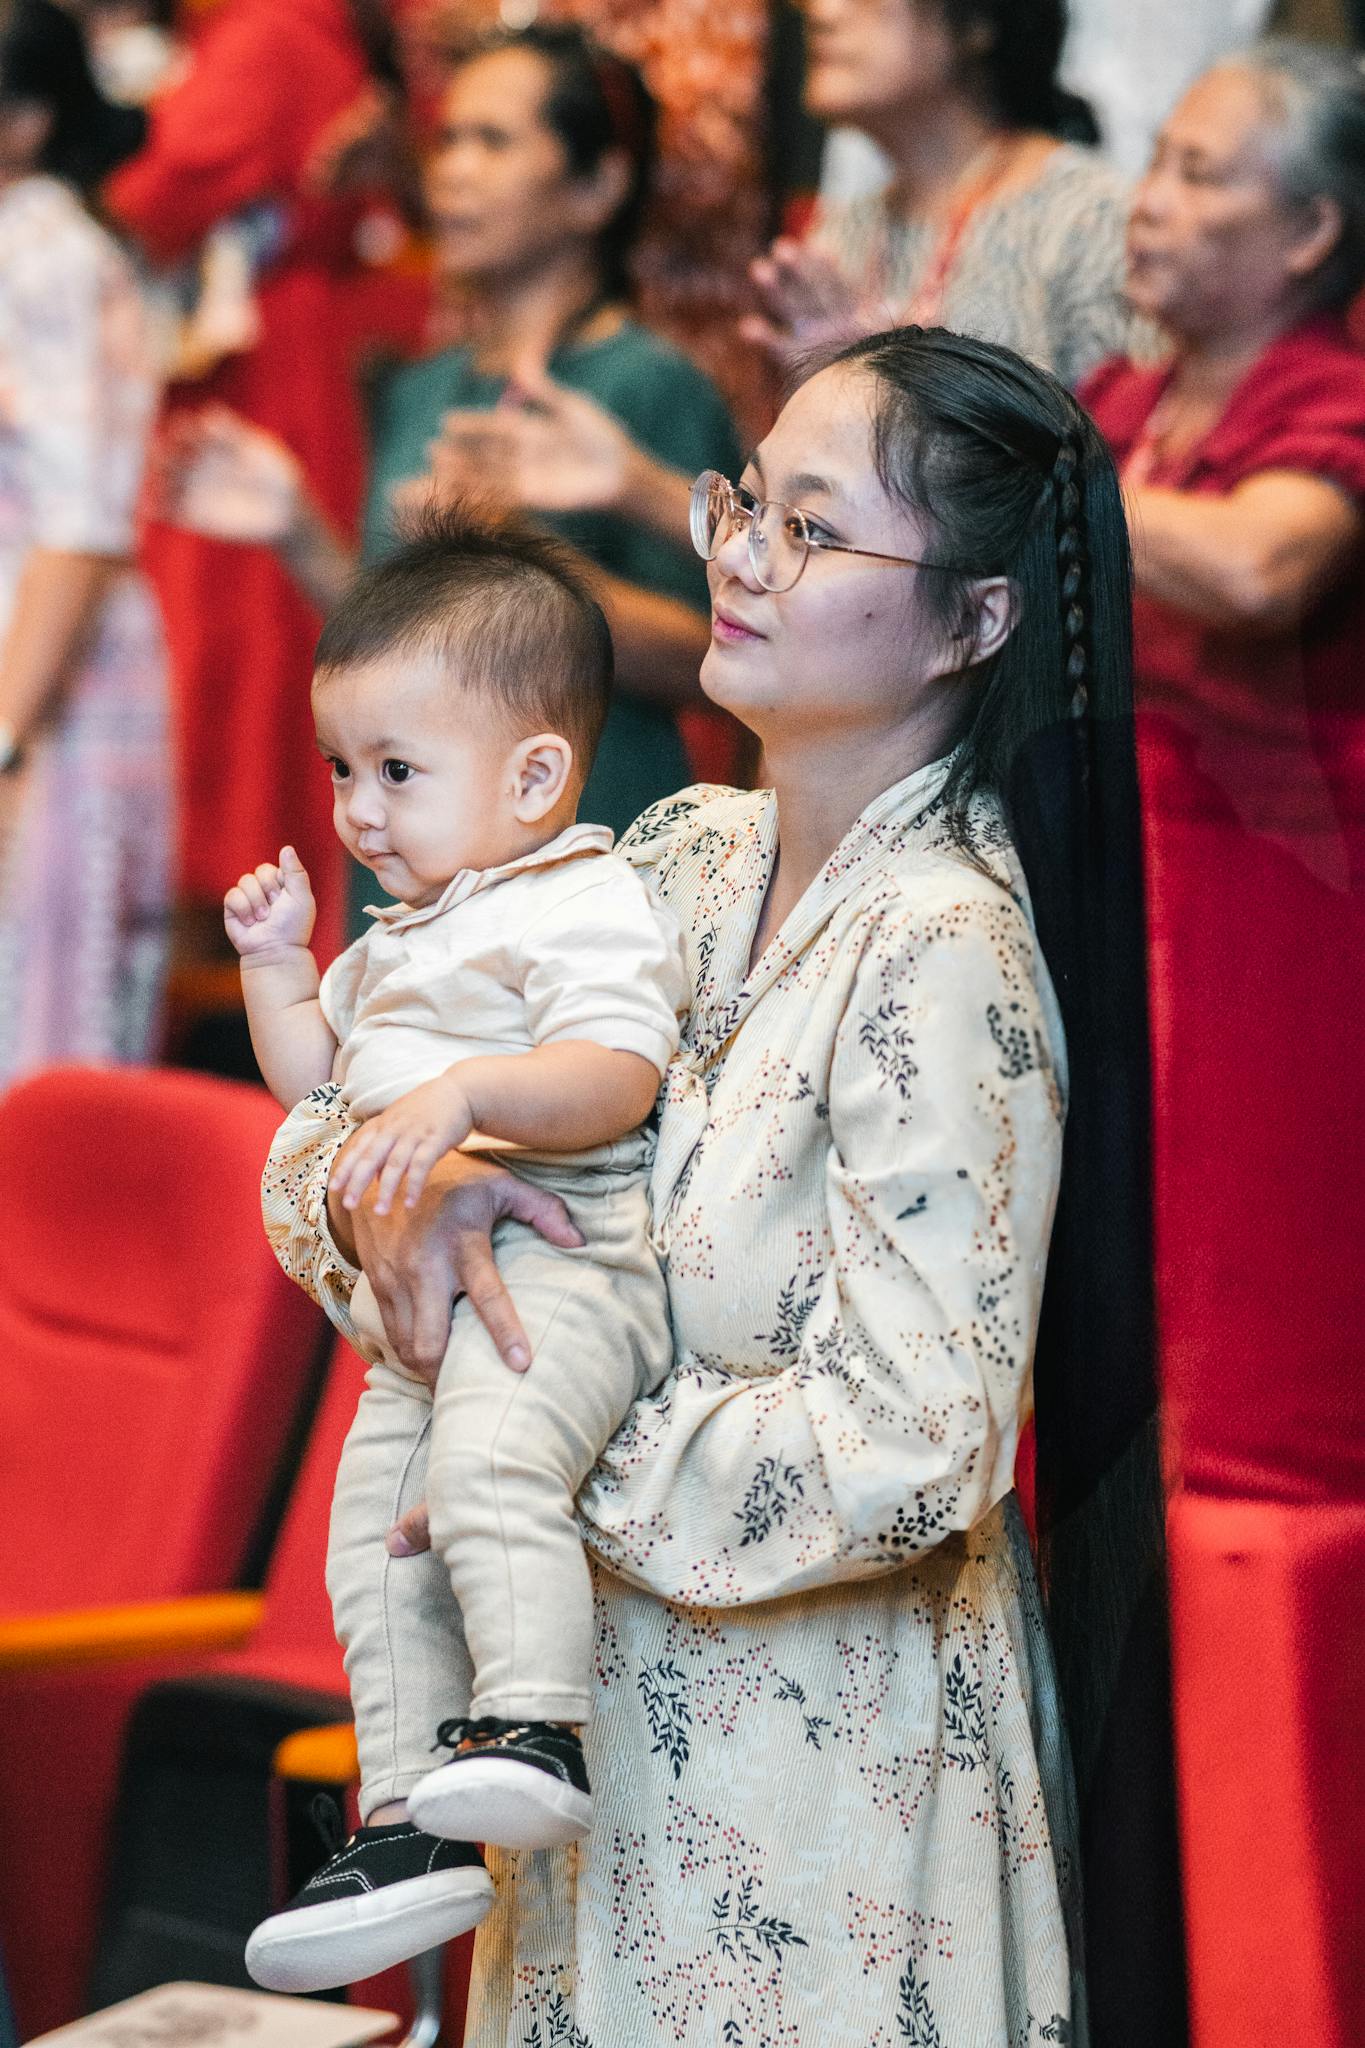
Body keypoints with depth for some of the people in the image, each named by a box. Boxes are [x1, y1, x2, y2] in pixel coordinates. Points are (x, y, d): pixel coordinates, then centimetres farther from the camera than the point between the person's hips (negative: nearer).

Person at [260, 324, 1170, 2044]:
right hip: (622, 1720, 7)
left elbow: (902, 1451, -25)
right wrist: (387, 1190, -17)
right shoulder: (692, 855, 2)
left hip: (822, 1772, -7)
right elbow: (340, 1102, 5)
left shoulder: (945, 953, -20)